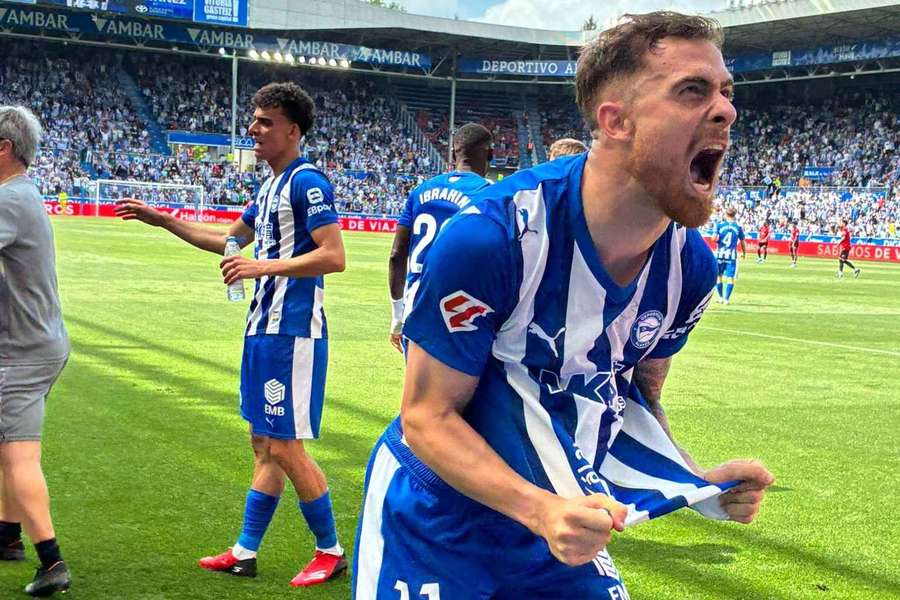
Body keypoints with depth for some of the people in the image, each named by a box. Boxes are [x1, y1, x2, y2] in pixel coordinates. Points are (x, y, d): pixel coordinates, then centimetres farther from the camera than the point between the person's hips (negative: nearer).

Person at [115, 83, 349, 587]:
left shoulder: (307, 182, -12)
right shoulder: (270, 187, 17)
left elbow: (334, 257, -21)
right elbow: (229, 240, 31)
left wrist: (265, 266, -24)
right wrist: (161, 220, 31)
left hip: (292, 333, -10)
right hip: (264, 329, 10)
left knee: (285, 448, -5)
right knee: (264, 444, 14)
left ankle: (331, 551, 10)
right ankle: (245, 552, 23)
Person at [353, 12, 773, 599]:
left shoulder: (690, 266, -8)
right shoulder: (491, 236, -28)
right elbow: (428, 417, -22)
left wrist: (698, 483, -10)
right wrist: (541, 509, -34)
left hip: (562, 520, 6)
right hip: (434, 525, -5)